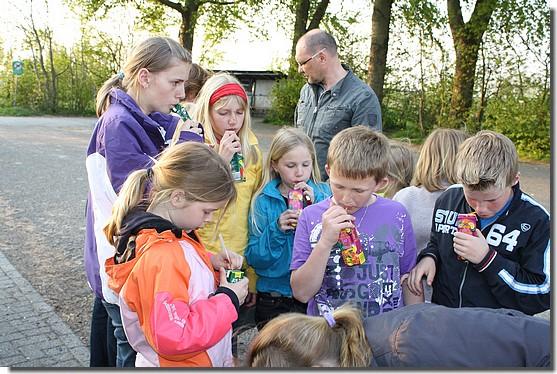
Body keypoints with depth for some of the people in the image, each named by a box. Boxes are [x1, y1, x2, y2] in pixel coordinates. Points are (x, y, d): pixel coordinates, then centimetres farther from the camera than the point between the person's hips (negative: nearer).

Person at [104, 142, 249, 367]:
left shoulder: (168, 237, -4)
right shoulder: (161, 258, -31)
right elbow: (173, 337, -32)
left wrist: (211, 263, -7)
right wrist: (227, 300, -24)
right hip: (177, 363, -8)